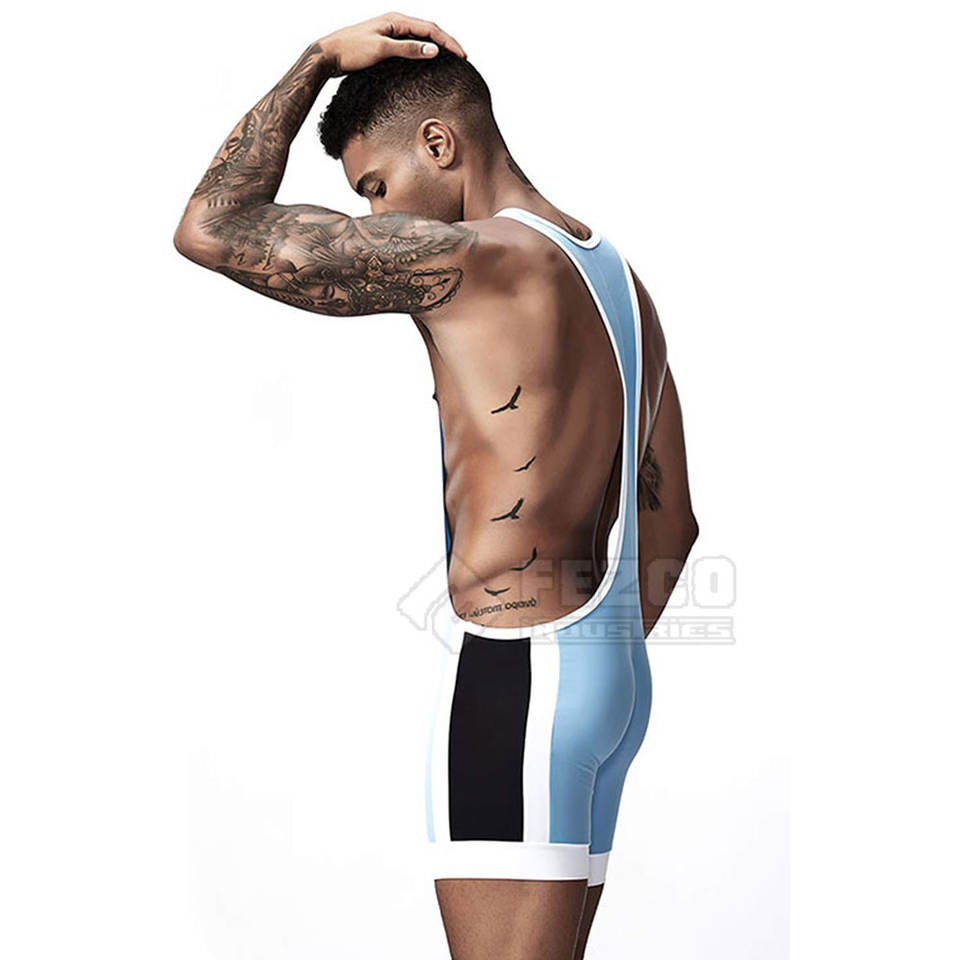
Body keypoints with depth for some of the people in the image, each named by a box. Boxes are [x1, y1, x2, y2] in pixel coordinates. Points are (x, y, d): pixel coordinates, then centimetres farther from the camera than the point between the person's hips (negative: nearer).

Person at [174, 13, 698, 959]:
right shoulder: (619, 278, 16)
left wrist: (317, 59, -1)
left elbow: (210, 229, -11)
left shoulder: (471, 259, -12)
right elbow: (669, 525, 20)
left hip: (511, 672, -10)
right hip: (616, 675, 10)